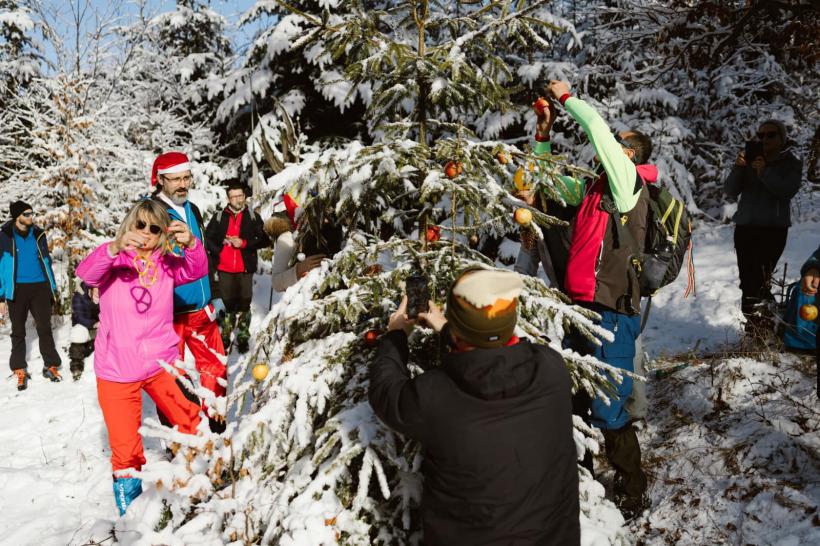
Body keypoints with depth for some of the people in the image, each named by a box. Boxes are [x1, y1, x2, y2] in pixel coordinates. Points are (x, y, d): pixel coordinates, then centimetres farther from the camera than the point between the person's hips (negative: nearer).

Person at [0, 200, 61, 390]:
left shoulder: (38, 234, 5)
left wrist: (52, 287, 11)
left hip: (39, 287, 2)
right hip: (17, 289, -2)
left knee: (45, 328, 5)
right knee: (18, 331, 8)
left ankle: (51, 366, 14)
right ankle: (20, 370, 18)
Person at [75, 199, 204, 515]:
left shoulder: (166, 264, 2)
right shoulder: (112, 262, -3)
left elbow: (196, 271, -17)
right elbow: (86, 273, -24)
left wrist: (191, 244, -39)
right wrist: (115, 248, -43)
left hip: (162, 363, 2)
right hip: (116, 370, -1)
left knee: (189, 418, 10)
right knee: (124, 444, 6)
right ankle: (127, 489, 31)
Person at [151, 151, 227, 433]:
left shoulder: (192, 210, 13)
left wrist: (215, 295, 22)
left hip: (201, 309, 6)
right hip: (169, 313, -6)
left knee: (216, 365, 11)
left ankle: (217, 421, 28)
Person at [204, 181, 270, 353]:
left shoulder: (253, 217, 3)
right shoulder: (219, 217, 5)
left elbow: (265, 240, -1)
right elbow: (208, 238, 9)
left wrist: (244, 243, -12)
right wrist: (218, 252, -3)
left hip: (245, 269, -1)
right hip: (224, 269, 1)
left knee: (244, 305, 4)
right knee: (228, 304, 7)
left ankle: (243, 338, 14)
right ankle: (225, 338, 19)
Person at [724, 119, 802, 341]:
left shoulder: (791, 164, 5)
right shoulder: (750, 160, 11)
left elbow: (788, 191, -12)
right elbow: (730, 191, 4)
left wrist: (764, 173, -22)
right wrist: (738, 168, -12)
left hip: (774, 228, -3)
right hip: (745, 226, 4)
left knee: (759, 281, -15)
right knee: (747, 280, 1)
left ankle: (761, 330, -7)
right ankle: (754, 326, 8)